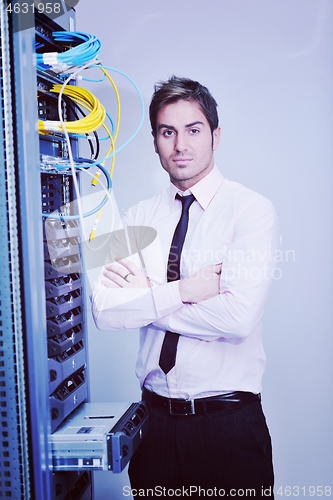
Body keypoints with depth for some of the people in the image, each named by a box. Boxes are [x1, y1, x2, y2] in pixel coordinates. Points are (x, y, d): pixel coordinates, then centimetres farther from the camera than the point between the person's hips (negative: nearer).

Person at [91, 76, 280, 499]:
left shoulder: (252, 210, -8)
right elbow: (104, 310, -8)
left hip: (228, 421, -3)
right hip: (156, 416, 4)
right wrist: (184, 290, -17)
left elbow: (238, 317, -21)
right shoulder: (138, 219, 4)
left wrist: (147, 294, -12)